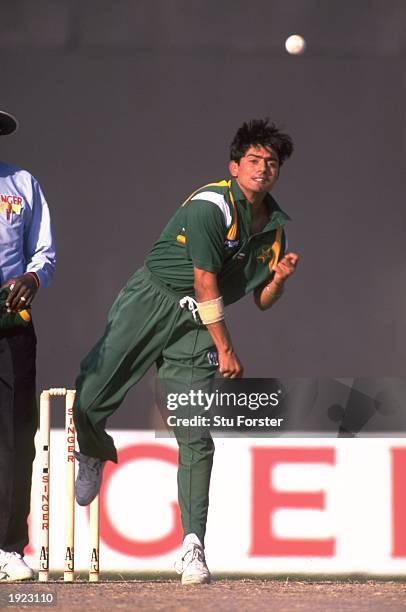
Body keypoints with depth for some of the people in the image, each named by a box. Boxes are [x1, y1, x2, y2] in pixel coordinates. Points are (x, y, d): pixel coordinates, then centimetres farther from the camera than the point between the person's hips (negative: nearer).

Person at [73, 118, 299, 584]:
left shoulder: (275, 227, 12)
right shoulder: (212, 205, -11)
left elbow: (262, 301, 19)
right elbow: (205, 279, -12)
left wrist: (279, 278, -4)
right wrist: (225, 349, -9)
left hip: (197, 325, 5)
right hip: (153, 300, -5)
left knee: (196, 439, -8)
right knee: (89, 400, -17)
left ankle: (193, 547, -7)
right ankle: (94, 456, 18)